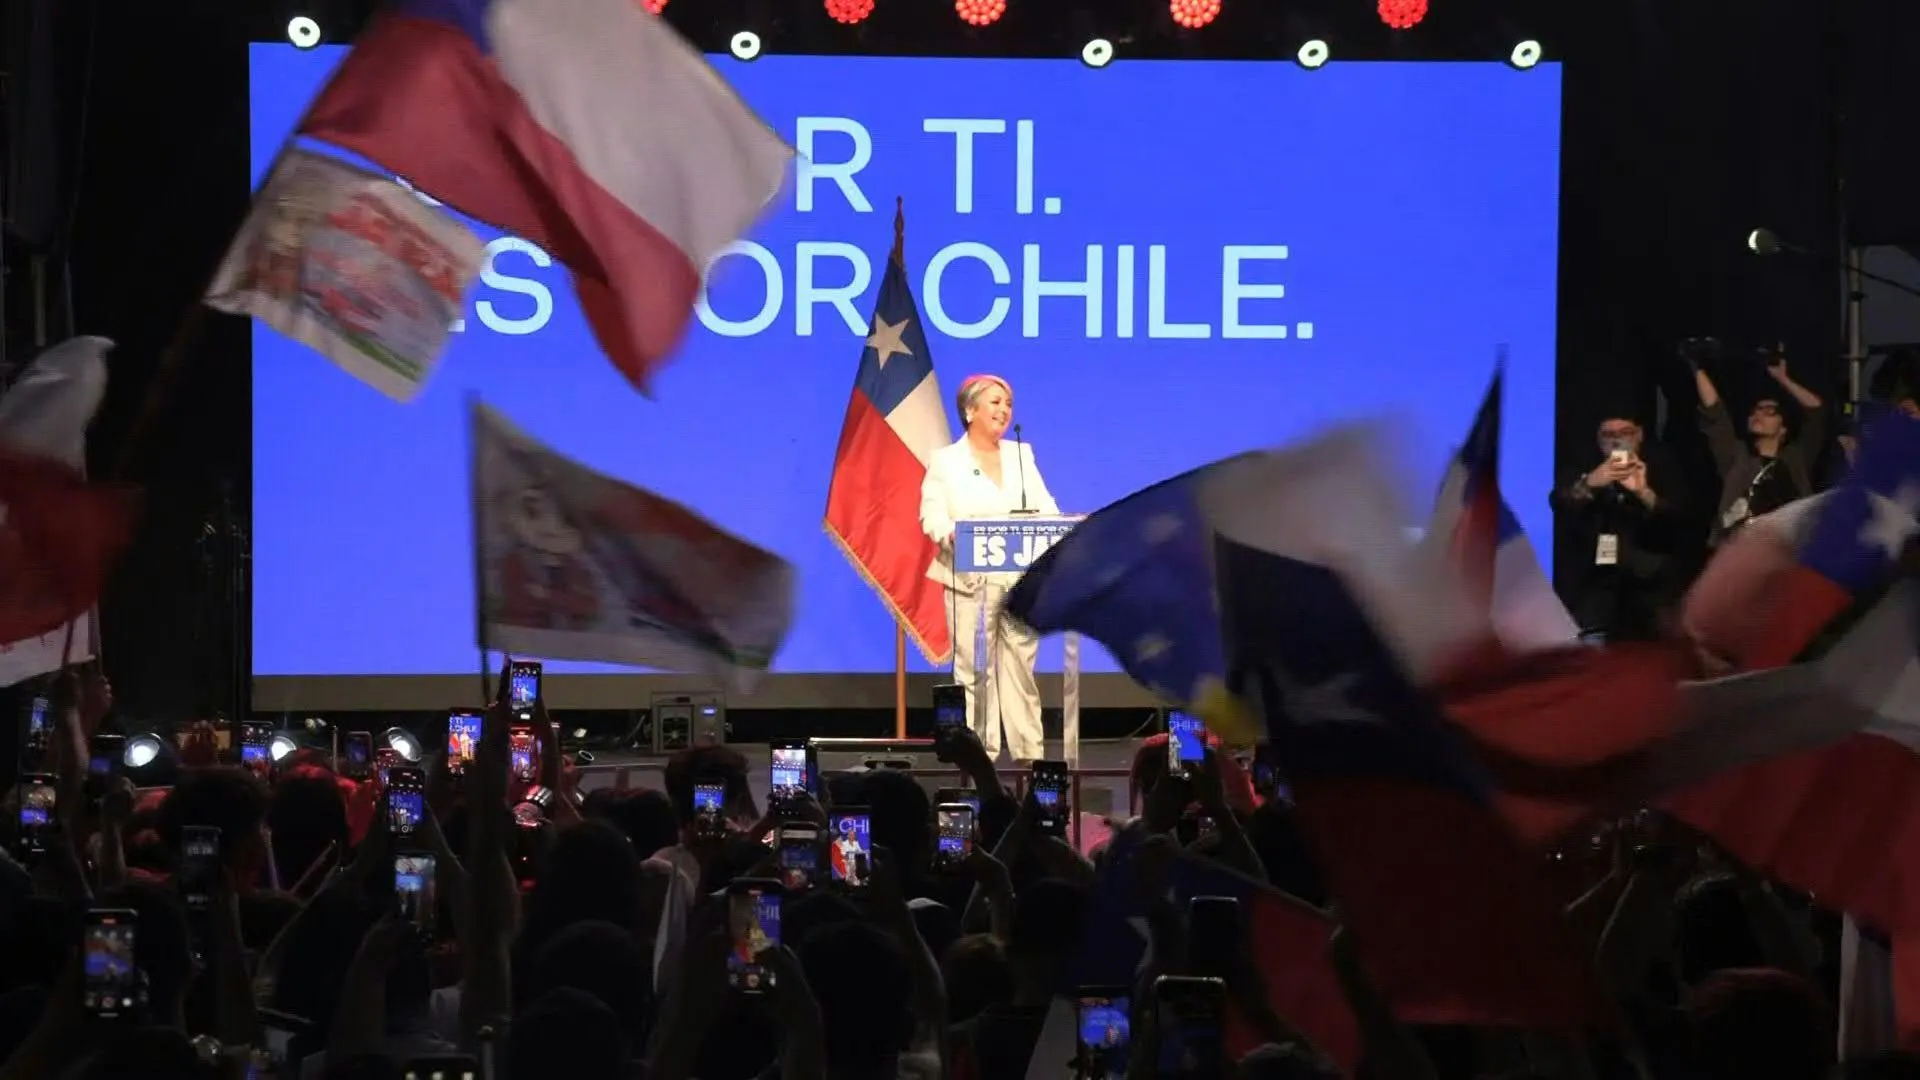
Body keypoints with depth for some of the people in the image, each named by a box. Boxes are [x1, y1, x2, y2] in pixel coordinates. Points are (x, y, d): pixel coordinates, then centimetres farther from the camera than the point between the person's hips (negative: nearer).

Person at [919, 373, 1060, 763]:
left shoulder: (1021, 455, 17)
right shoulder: (945, 461, 6)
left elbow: (1044, 507, 9)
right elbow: (932, 517, -3)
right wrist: (955, 535, -24)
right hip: (969, 580, -3)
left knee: (1020, 666, 2)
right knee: (974, 669, -5)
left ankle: (1030, 753, 4)